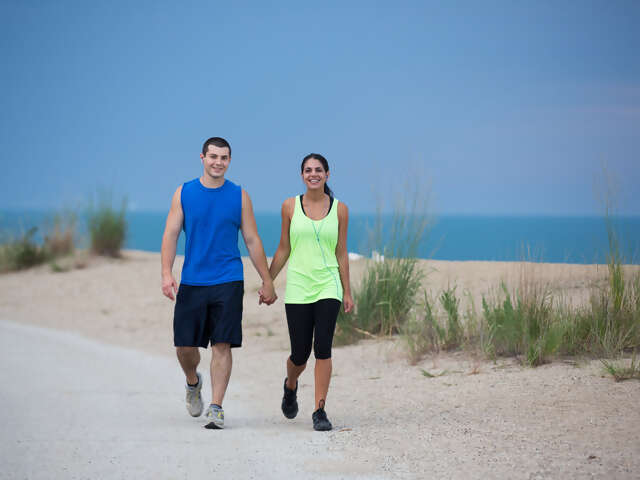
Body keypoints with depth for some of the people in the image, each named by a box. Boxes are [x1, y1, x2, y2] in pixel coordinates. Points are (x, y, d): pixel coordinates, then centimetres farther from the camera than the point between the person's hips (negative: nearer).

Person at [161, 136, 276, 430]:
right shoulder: (184, 193, 5)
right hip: (191, 282, 1)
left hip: (228, 283, -1)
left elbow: (252, 241, 8)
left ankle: (216, 408, -2)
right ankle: (193, 383, 34)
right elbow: (170, 235, 2)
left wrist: (267, 281, 5)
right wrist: (166, 273, -12)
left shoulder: (239, 196, 4)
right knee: (184, 346, 3)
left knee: (222, 345, -7)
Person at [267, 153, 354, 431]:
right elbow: (283, 250, 10)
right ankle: (291, 386, 37)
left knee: (323, 348, -12)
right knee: (300, 353, 3)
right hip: (298, 287, 0)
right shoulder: (290, 207, 4)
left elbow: (342, 253, 8)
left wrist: (347, 292, 8)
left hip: (328, 286, 0)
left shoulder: (339, 209, 4)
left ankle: (319, 411, -4)